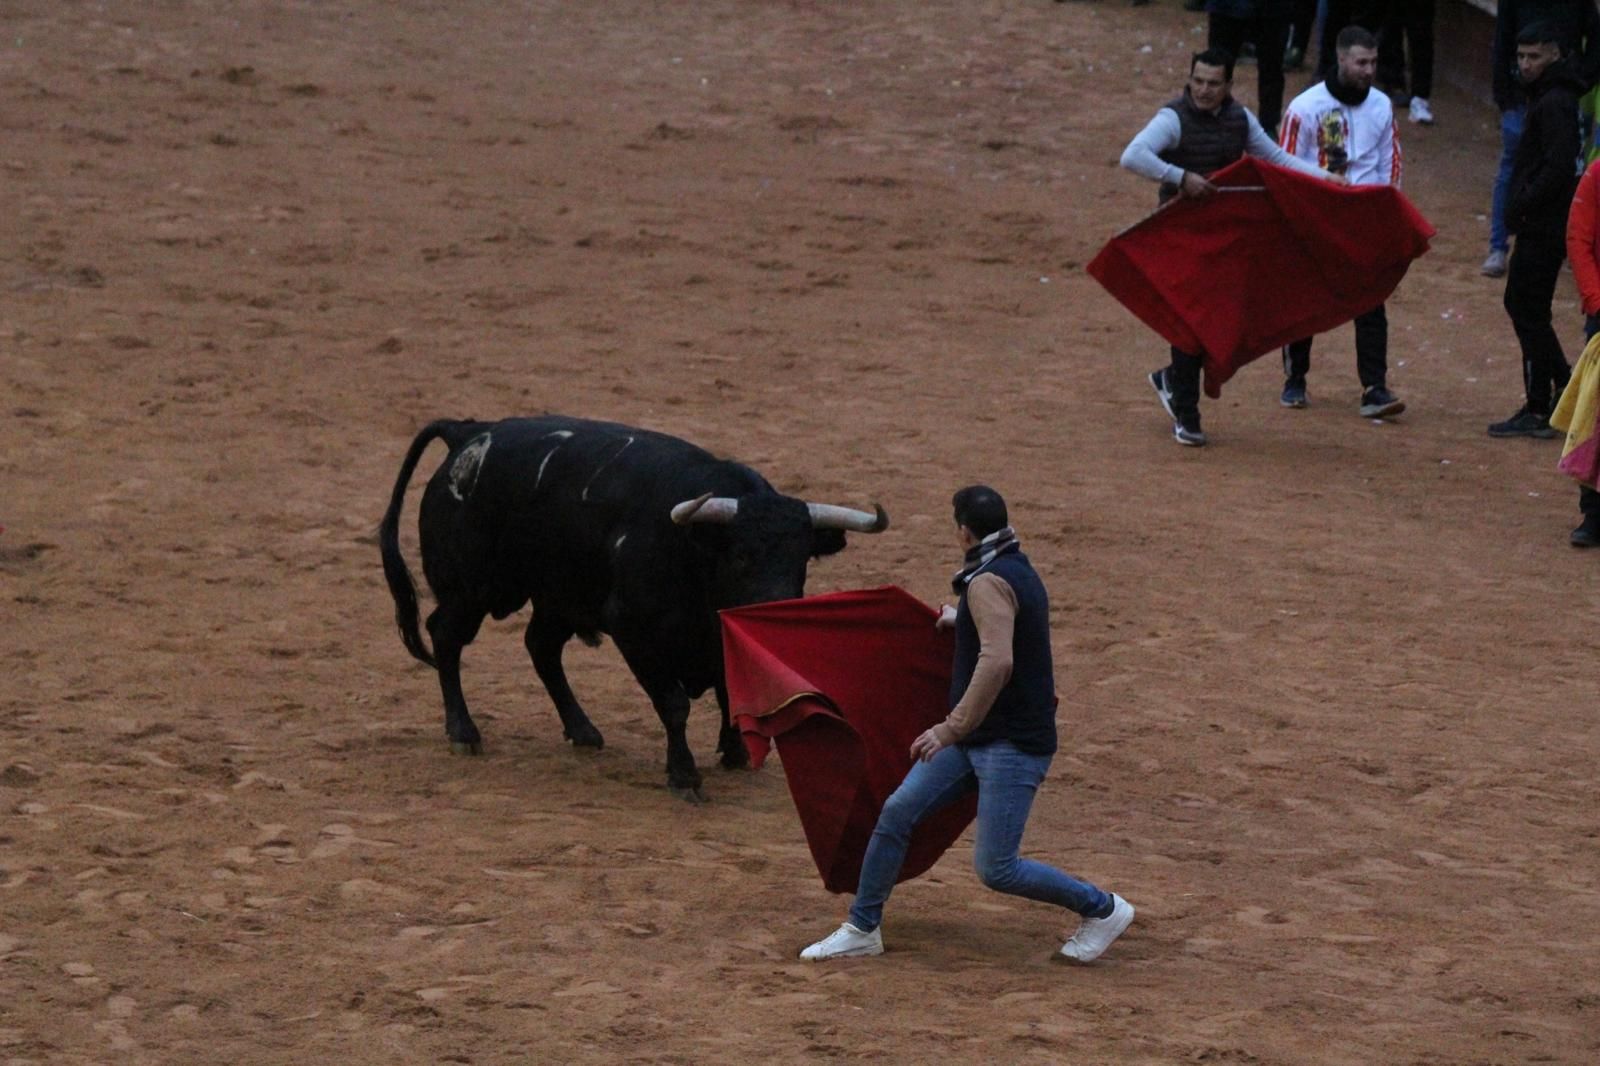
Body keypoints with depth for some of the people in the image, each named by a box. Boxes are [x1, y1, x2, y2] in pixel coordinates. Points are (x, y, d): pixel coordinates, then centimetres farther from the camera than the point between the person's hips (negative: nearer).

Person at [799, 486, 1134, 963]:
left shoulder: (988, 583, -18)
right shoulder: (1022, 574, 13)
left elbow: (998, 662, -32)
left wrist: (952, 728, -32)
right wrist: (961, 620, 48)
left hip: (1014, 744, -10)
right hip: (976, 739, 10)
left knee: (996, 869, -9)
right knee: (897, 812, 3)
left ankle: (1103, 909, 9)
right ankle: (862, 929, 11)